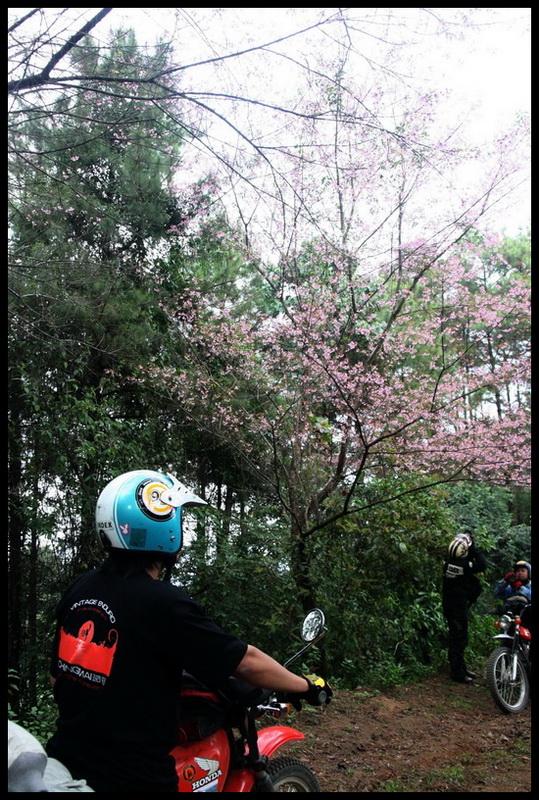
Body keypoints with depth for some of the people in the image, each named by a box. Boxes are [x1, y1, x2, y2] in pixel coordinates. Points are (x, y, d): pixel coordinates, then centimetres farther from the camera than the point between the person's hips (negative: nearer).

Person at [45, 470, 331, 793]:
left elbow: (58, 675, 10)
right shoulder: (163, 602, -23)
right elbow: (248, 662, -18)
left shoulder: (80, 588, -2)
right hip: (130, 777, -6)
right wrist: (307, 686, -3)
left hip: (65, 762, 6)